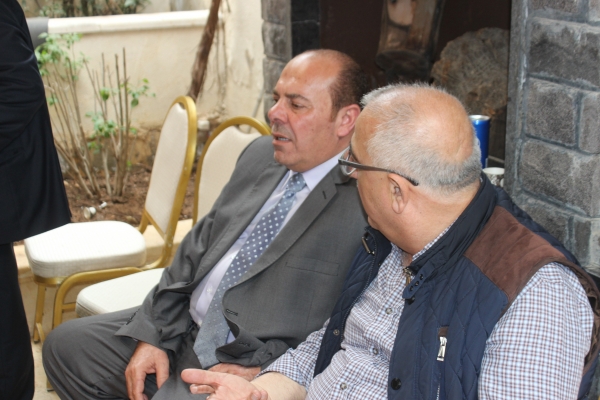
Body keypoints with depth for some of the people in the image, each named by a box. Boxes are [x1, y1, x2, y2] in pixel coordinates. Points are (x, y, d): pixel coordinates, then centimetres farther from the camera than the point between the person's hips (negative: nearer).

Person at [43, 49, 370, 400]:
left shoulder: (364, 205, -18)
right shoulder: (261, 154, 6)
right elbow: (199, 246, 9)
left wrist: (263, 371, -19)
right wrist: (153, 336, 3)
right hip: (181, 332, 8)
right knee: (66, 344, 9)